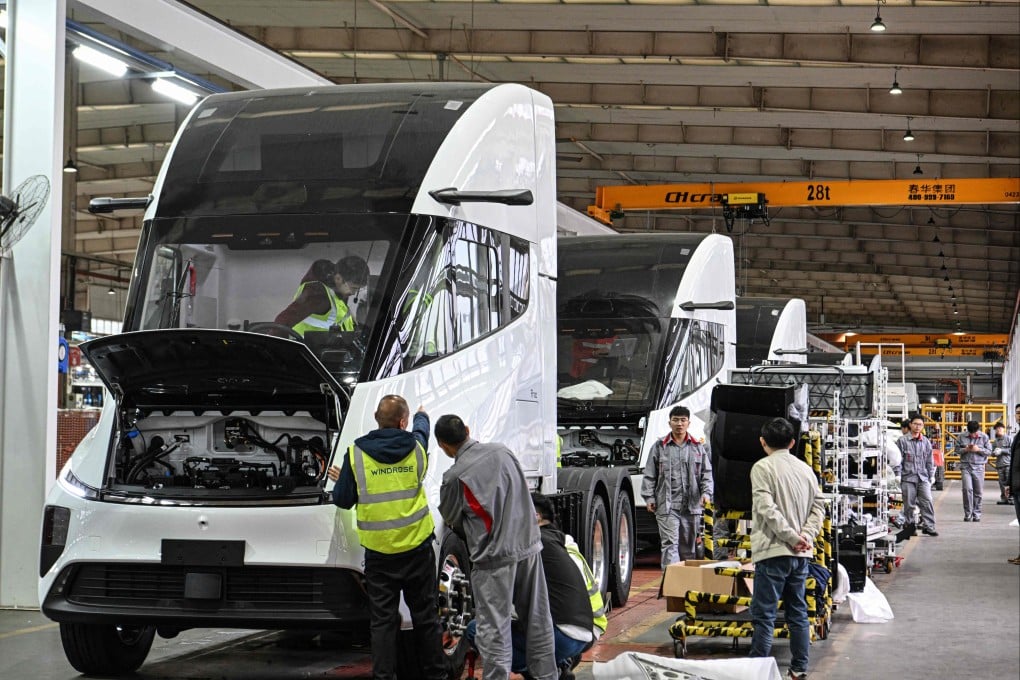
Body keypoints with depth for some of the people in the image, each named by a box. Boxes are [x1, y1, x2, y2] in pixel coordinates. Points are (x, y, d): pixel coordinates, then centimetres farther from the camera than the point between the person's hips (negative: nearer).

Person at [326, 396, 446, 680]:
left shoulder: (356, 454, -8)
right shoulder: (416, 448, -1)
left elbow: (343, 500, -1)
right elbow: (421, 433, 25)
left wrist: (339, 480, 20)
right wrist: (422, 417, 48)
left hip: (379, 552, -1)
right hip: (417, 547, 2)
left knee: (383, 619, 5)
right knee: (425, 615, 12)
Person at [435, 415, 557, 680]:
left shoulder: (455, 477, -13)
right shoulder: (502, 451, 2)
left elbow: (450, 519, 3)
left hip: (494, 556, -6)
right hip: (529, 546, 6)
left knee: (494, 629, 0)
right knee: (538, 621, 16)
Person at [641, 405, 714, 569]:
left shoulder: (698, 447, 11)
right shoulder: (659, 447, 5)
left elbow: (707, 474, 11)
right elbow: (649, 475, 5)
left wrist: (706, 493, -4)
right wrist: (649, 497, -3)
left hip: (692, 506, 3)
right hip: (667, 506, -3)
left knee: (688, 547, 11)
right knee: (670, 545, -12)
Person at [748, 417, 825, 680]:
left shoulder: (763, 467, -8)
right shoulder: (805, 469, 11)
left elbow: (767, 509, -17)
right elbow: (818, 506, 8)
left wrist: (792, 537, -13)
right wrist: (806, 535, -2)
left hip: (773, 552, -6)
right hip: (801, 554, 6)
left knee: (764, 615, -4)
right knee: (798, 612, 13)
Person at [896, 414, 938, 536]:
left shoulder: (926, 442, 12)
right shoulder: (903, 441, 1)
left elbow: (930, 461, 17)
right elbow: (898, 459, 1)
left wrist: (931, 475, 13)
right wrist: (898, 474, -5)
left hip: (923, 477, 3)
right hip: (908, 477, -3)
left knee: (927, 501, -8)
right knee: (909, 504, 1)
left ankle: (928, 526, -6)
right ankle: (909, 526, 11)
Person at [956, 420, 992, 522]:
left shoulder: (984, 437, 2)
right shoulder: (962, 436, 2)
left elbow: (989, 451, 3)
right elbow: (957, 449, 6)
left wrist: (979, 449, -13)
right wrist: (965, 449, -13)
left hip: (979, 467, 1)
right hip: (966, 466, 0)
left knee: (978, 492, 3)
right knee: (967, 489, -11)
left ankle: (976, 514, 13)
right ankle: (968, 514, -4)